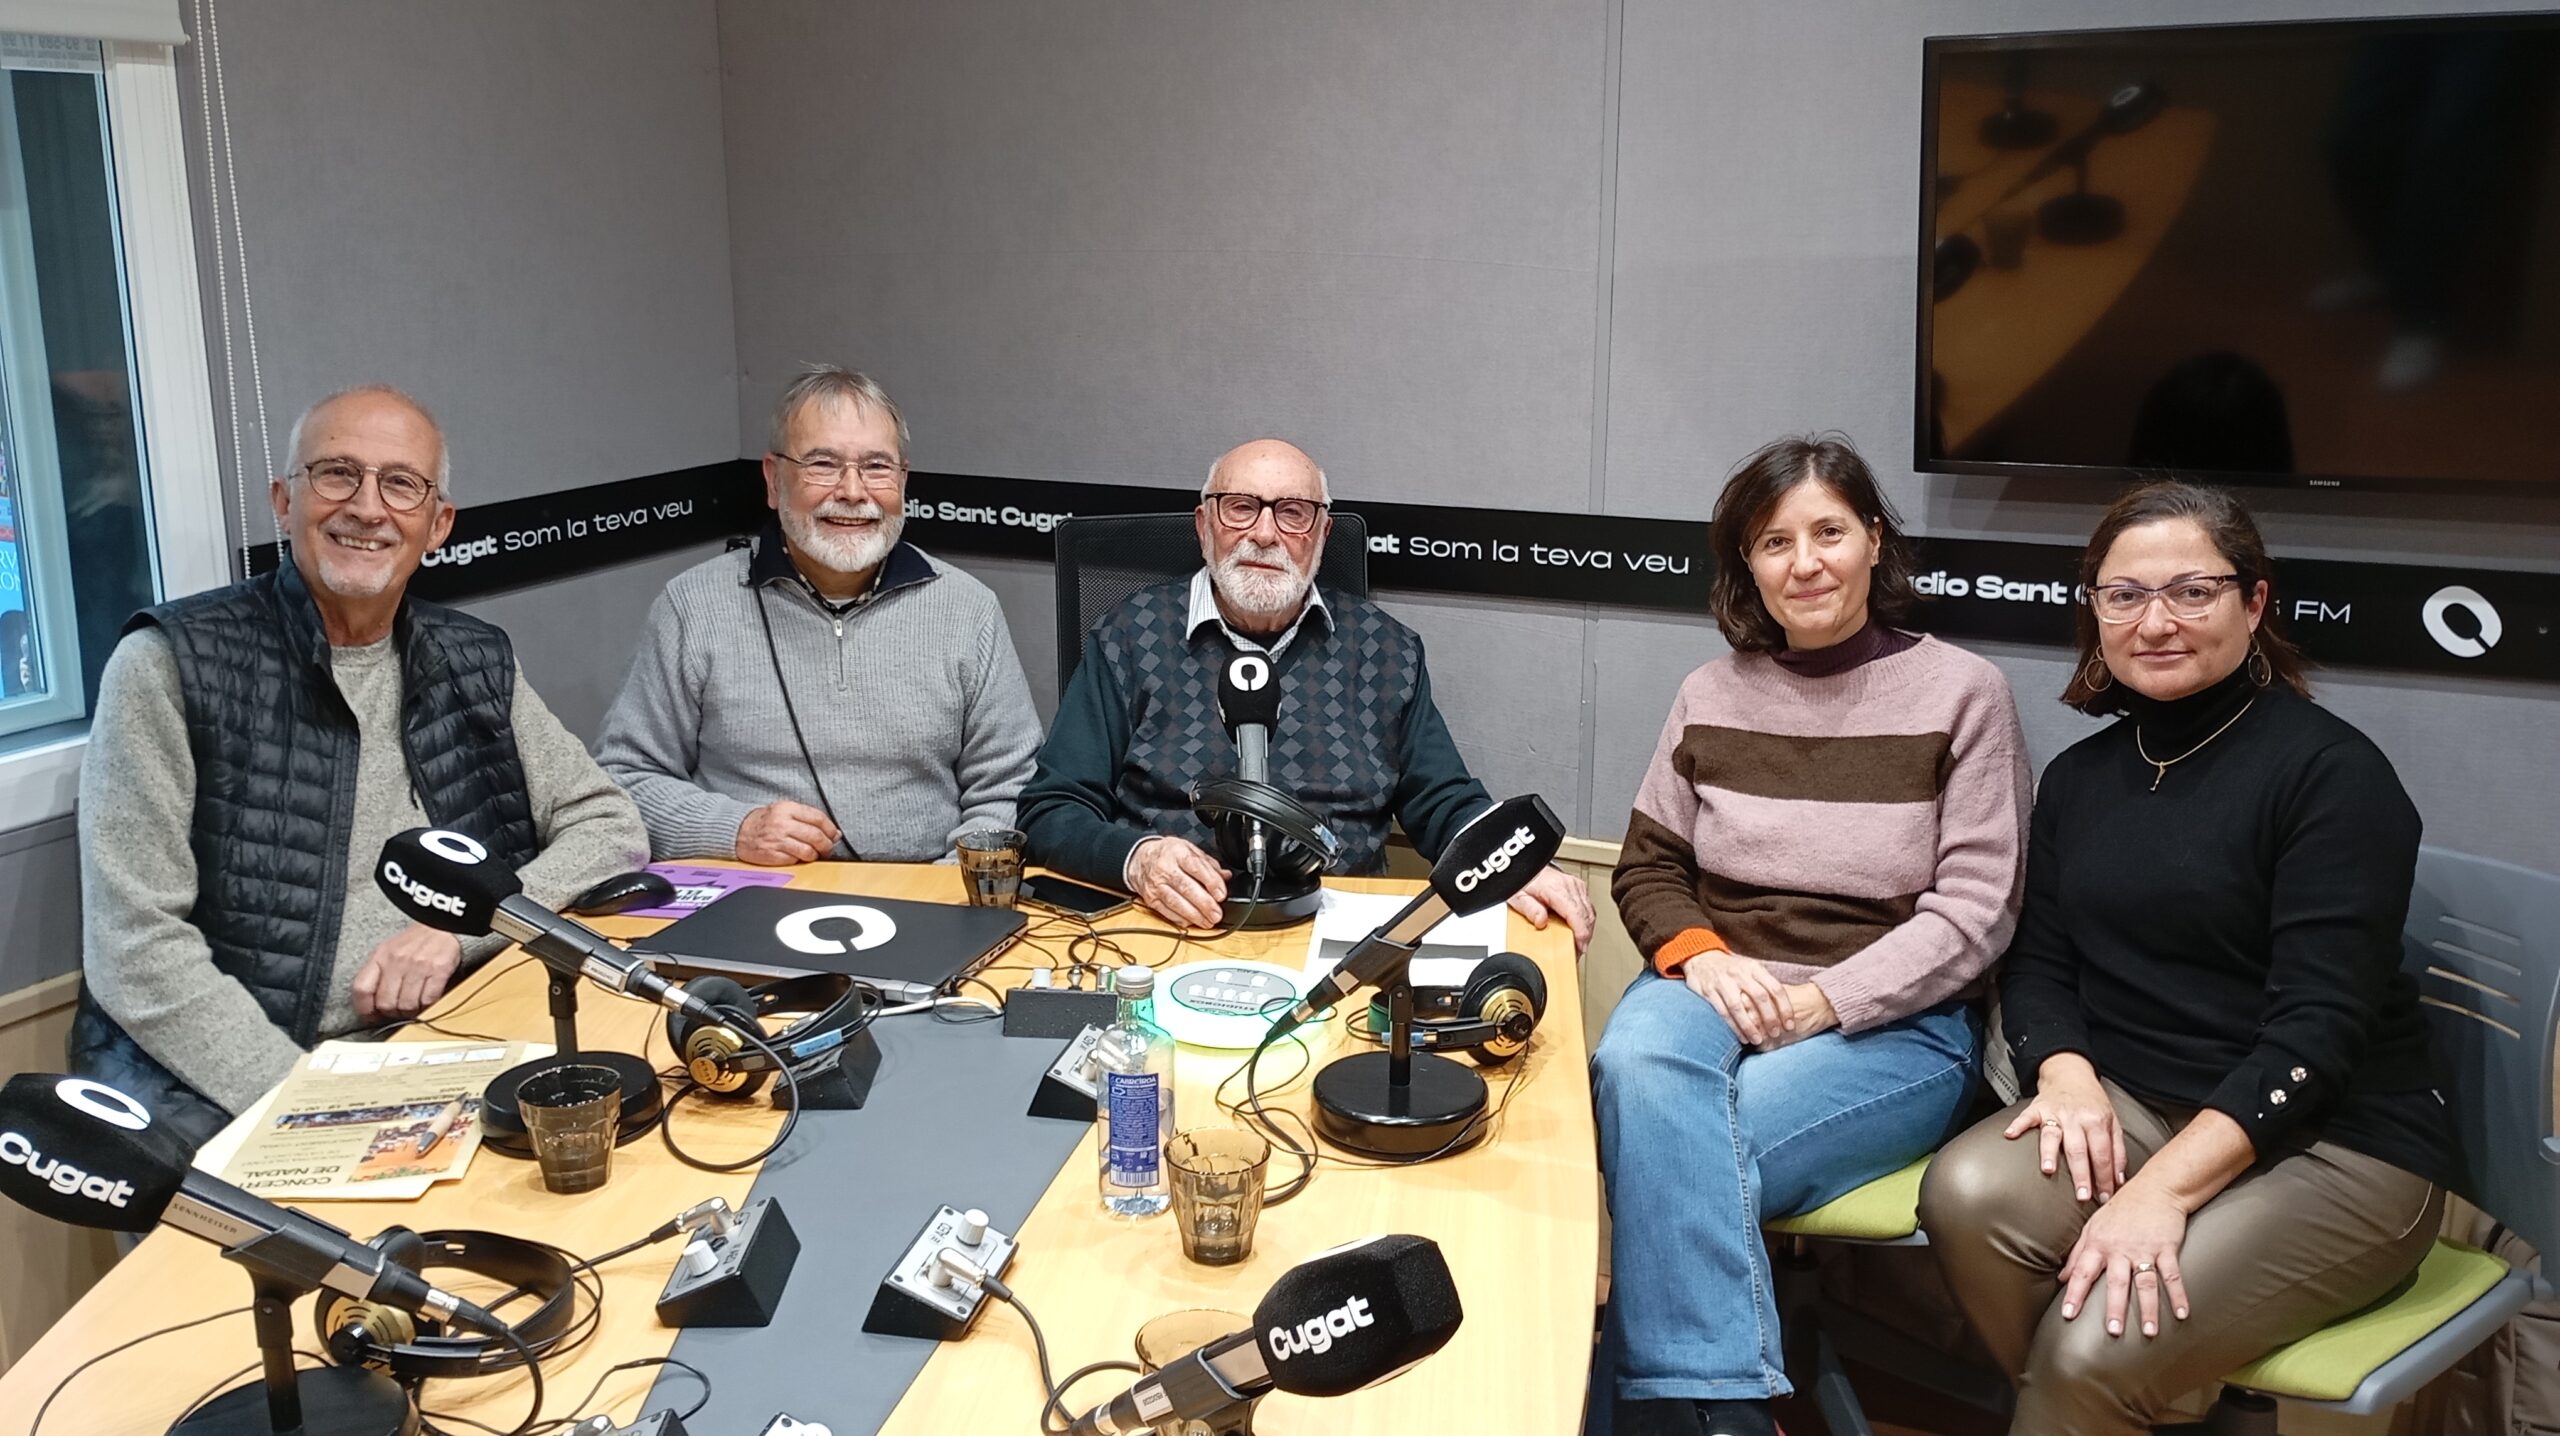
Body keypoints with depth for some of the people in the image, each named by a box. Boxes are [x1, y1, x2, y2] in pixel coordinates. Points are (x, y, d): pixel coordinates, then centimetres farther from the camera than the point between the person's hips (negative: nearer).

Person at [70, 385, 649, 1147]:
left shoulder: (475, 664, 9)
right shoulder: (171, 666, -4)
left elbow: (613, 829, 9)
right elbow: (135, 949, -9)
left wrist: (461, 928, -8)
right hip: (215, 1092, -5)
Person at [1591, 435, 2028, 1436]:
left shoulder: (1962, 693, -1)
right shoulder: (1711, 695, 9)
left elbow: (1973, 912, -5)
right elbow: (1648, 867, 13)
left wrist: (1817, 1000, -16)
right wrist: (1700, 955, -10)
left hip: (1894, 1022, -3)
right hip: (1714, 988, 3)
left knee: (1672, 1146, -31)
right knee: (1636, 1069, -34)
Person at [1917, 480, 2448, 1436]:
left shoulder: (2331, 771, -10)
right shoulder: (2080, 776, 9)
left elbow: (2319, 1023, -17)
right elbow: (2039, 961, 9)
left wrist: (2166, 1188, -26)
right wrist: (2066, 1071, -14)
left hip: (2338, 1147, -5)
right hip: (2136, 1106, 5)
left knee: (2096, 1345, -27)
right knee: (1967, 1196, -25)